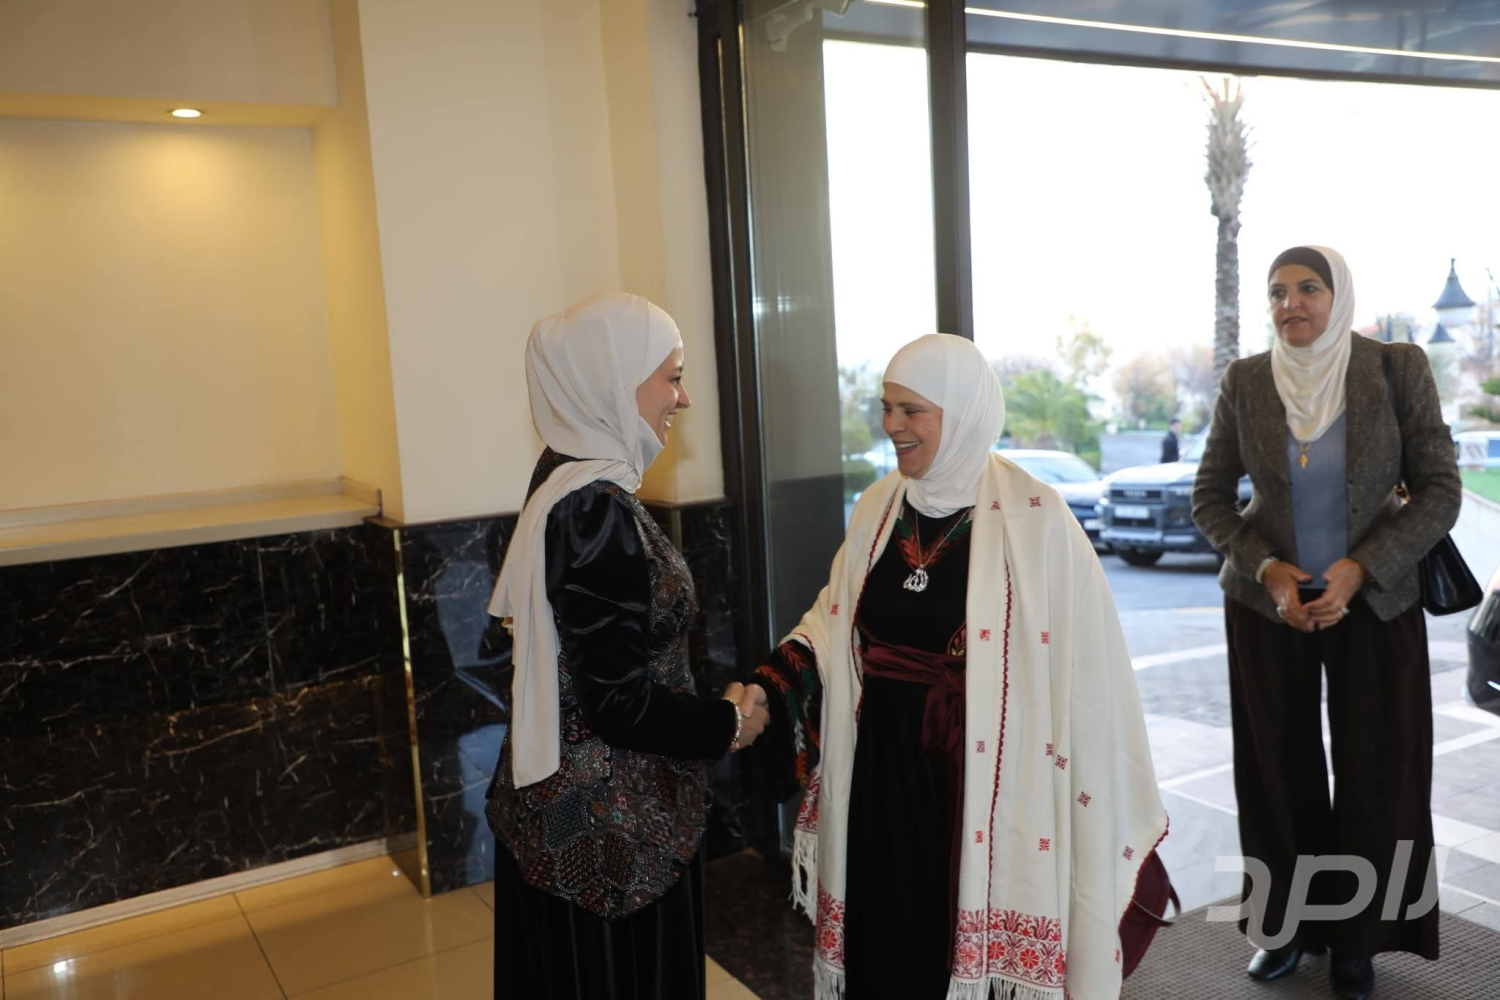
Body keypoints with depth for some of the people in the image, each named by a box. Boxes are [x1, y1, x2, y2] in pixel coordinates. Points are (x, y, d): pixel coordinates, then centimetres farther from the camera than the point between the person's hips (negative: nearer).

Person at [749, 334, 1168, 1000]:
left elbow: (1084, 663, -13)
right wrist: (772, 688, -6)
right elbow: (835, 619, 10)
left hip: (986, 779, -5)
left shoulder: (1035, 519, -13)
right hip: (884, 769, 5)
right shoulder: (879, 506, 5)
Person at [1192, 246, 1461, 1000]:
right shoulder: (1244, 381, -4)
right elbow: (1209, 497, 1)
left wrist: (1357, 570, -17)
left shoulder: (1398, 369, -8)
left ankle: (1358, 937, 23)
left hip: (1375, 601, -1)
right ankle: (1287, 925, 23)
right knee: (1280, 769, 7)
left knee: (1376, 773, 6)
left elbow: (1439, 490, -7)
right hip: (1266, 602, 1)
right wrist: (1266, 569, -13)